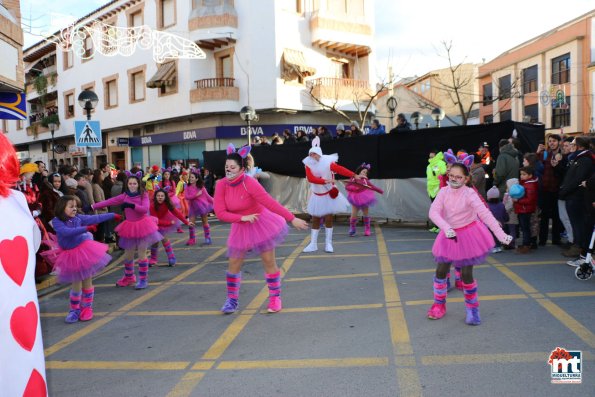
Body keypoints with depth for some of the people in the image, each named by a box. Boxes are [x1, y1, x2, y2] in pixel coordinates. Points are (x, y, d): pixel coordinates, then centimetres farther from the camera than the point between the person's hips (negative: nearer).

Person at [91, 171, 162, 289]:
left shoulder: (144, 195, -7)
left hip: (142, 226, -3)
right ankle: (128, 277, 31)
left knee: (142, 254, 0)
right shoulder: (124, 196, 1)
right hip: (130, 227, 4)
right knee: (128, 255, 12)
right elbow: (108, 202, -3)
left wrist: (131, 205, -30)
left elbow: (145, 209, -20)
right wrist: (92, 206, -9)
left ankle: (143, 279, 11)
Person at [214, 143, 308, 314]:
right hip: (241, 228, 4)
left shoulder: (250, 183, -26)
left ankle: (275, 298, 17)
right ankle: (232, 300, 22)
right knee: (234, 264, 6)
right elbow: (220, 213, -15)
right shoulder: (221, 185, -14)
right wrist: (243, 218, -25)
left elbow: (270, 203, -28)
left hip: (262, 224, -4)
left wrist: (292, 219, -29)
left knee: (269, 262, 2)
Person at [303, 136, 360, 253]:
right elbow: (310, 178, -26)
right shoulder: (309, 165, -11)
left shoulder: (328, 162, -16)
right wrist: (324, 181, -39)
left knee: (328, 219, 0)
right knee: (315, 219, 5)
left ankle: (328, 243, 10)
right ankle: (313, 244, 10)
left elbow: (340, 169, -28)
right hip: (316, 196, 2)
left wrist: (354, 175, -42)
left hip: (329, 195, -2)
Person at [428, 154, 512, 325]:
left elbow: (485, 214, -27)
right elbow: (433, 212, -21)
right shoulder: (444, 191, -10)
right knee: (440, 271, 4)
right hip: (450, 235, 3)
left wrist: (501, 235, -35)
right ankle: (439, 305, 24)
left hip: (468, 235, -3)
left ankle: (472, 308, 21)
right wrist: (447, 228, -37)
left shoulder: (469, 194, -18)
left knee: (467, 274, -1)